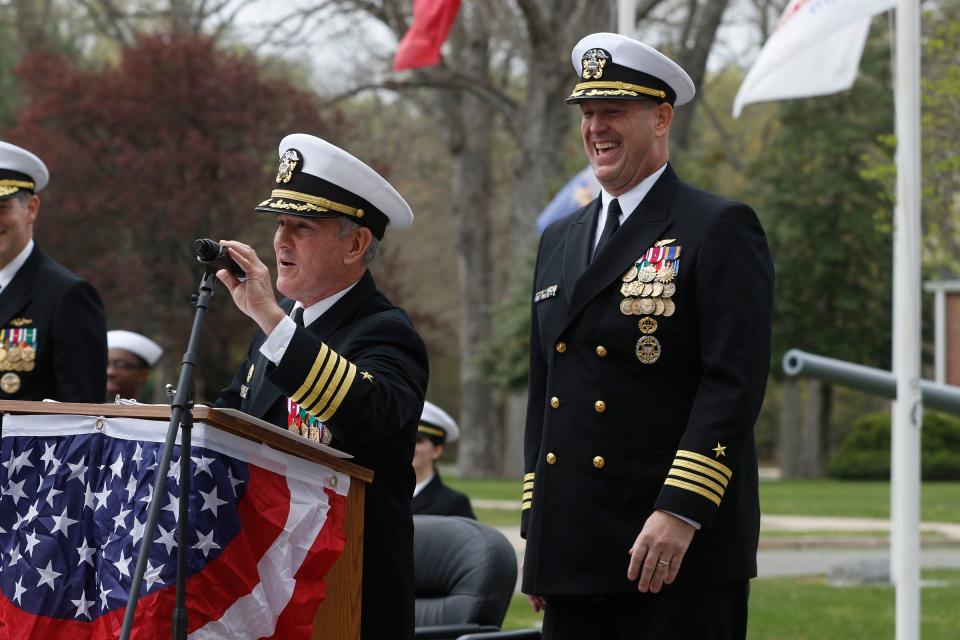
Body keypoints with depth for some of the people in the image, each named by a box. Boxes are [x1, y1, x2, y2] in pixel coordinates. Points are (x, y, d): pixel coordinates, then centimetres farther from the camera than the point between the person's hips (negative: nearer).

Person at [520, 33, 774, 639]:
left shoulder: (721, 229, -4)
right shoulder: (560, 241, 18)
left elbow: (736, 381, -13)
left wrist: (680, 511, -21)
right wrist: (536, 532, 16)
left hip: (683, 553, -6)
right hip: (570, 557, 7)